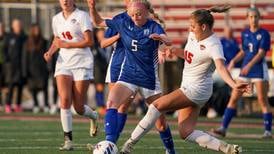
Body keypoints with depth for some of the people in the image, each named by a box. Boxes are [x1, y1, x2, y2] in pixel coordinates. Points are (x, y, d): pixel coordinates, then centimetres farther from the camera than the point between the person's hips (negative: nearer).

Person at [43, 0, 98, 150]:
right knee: (65, 100, -15)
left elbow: (89, 41, -14)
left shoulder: (81, 16, -8)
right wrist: (50, 52, 6)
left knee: (79, 107, -2)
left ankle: (94, 116, 34)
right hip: (63, 63, 4)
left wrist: (66, 45, -16)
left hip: (82, 63, -4)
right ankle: (68, 140, -11)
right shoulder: (56, 19, 11)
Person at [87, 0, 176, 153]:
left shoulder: (153, 27, -12)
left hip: (149, 78, -2)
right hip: (128, 76, 2)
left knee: (160, 121, 6)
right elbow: (99, 22, 9)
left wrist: (160, 38, -55)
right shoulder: (124, 23, -1)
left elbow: (167, 41, -32)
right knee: (111, 103, -25)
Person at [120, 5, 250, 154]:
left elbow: (221, 68, -36)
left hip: (196, 89, -10)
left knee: (157, 105, -15)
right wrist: (175, 51, 4)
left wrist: (234, 85, -53)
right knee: (186, 133, 3)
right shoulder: (193, 35, 5)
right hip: (188, 87, 10)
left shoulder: (213, 46, -21)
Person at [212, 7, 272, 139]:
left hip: (259, 69, -5)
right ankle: (223, 128, 1)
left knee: (262, 101, -6)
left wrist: (250, 65, -29)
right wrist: (234, 60, 2)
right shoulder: (245, 33, 9)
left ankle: (268, 131, 1)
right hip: (245, 69, 5)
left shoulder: (264, 34, -7)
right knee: (233, 98, 0)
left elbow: (261, 53, -17)